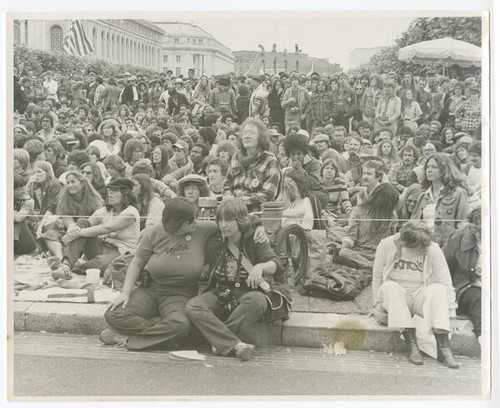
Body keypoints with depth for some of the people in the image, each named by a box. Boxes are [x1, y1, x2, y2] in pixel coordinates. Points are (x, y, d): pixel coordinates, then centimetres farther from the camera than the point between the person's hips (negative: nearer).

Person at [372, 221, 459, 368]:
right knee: (389, 286, -33)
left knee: (437, 289, -31)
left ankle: (443, 347, -35)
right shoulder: (387, 246, -11)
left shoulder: (433, 249, -11)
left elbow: (446, 283, -9)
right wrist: (378, 302, 1)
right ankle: (412, 344, -37)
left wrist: (450, 314, -12)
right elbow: (377, 276, 2)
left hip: (421, 298, 0)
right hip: (395, 298, 0)